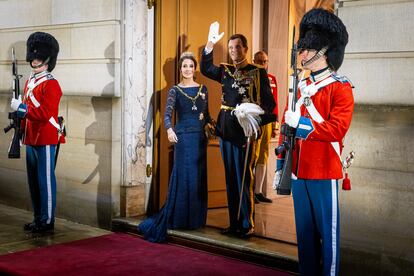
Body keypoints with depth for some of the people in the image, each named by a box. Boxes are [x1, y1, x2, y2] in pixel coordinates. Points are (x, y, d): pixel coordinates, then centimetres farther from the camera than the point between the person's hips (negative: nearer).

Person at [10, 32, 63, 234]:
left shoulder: (51, 84, -12)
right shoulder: (30, 82, 15)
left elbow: (44, 113, -21)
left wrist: (21, 107, -21)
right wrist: (22, 132, 18)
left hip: (45, 141, -9)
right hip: (31, 140, 9)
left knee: (45, 181, -2)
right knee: (33, 181, 13)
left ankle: (47, 222, 5)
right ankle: (37, 219, 23)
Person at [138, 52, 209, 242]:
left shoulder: (203, 89, 12)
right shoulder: (175, 90, 1)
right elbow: (167, 114, -11)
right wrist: (169, 129, -30)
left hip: (200, 138, 4)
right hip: (183, 137, -4)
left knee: (199, 178, 5)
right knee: (183, 177, -5)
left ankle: (196, 218, 13)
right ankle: (179, 218, 3)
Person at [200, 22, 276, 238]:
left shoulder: (258, 72, -1)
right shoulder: (225, 71, 14)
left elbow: (268, 102, -4)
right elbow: (205, 68, 2)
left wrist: (256, 122, -19)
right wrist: (210, 44, -7)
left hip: (244, 131, -5)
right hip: (225, 130, 5)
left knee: (244, 178, -3)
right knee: (230, 178, 9)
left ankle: (247, 225, 6)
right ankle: (234, 223, 18)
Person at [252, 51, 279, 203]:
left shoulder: (272, 79, 12)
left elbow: (274, 102, 15)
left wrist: (275, 123, 12)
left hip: (267, 122, 6)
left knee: (263, 157, 9)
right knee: (253, 156, -4)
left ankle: (259, 191, 17)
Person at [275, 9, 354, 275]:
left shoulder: (341, 88, -7)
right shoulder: (300, 87, 13)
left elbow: (338, 129, -18)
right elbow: (287, 129, 16)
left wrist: (302, 123, -20)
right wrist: (281, 166, 14)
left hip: (324, 172, -6)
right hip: (299, 172, 6)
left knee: (328, 231, 2)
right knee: (304, 231, 13)